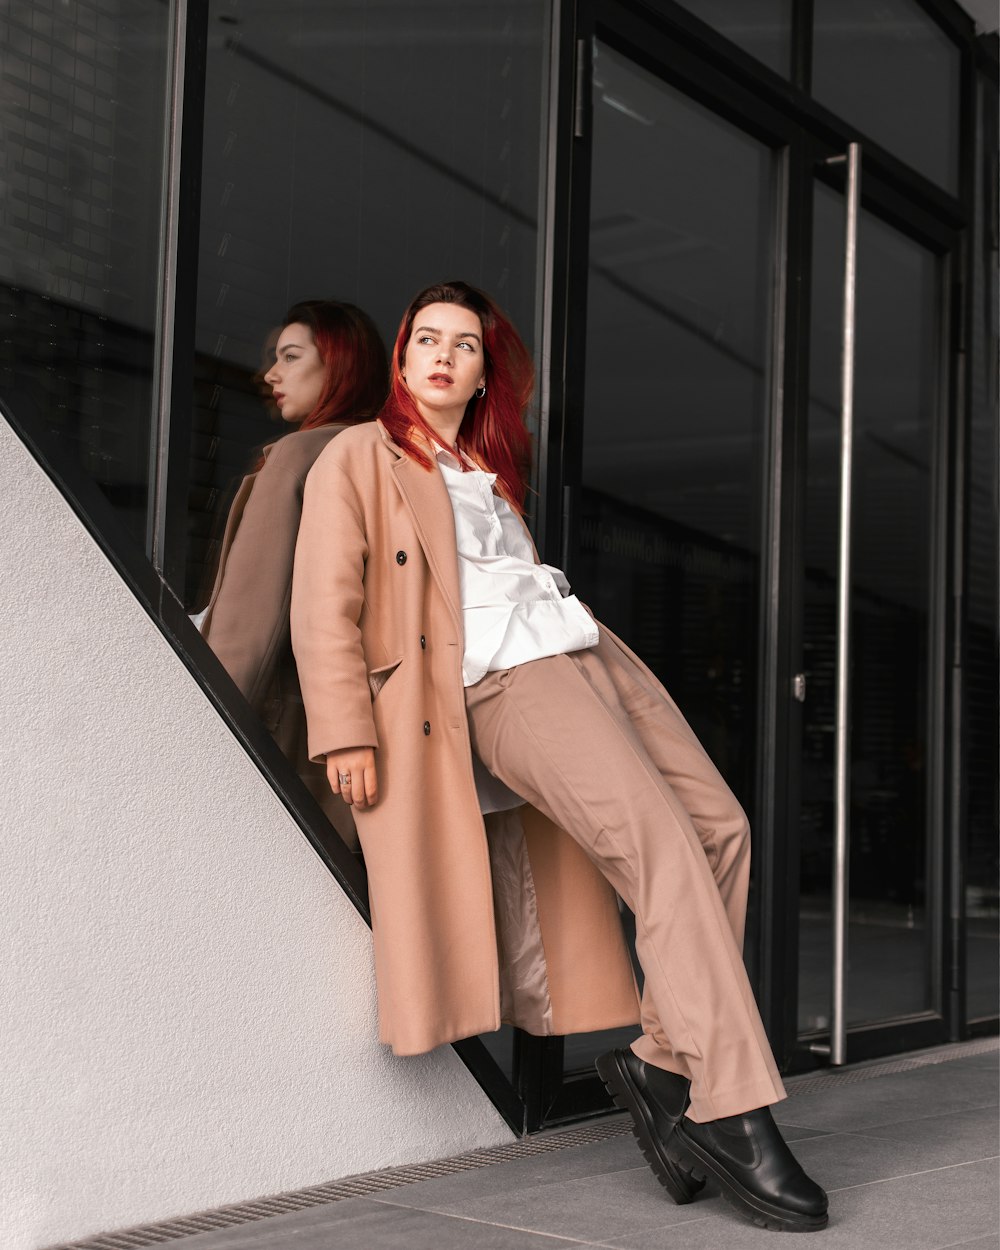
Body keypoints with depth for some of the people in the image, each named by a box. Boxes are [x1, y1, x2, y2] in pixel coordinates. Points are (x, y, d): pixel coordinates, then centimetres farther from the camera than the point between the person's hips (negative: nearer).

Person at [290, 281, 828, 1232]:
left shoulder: (490, 472, 29)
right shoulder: (360, 458, 7)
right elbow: (327, 605, -2)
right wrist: (345, 732, -12)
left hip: (589, 654, 8)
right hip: (502, 679, -8)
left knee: (722, 828, -7)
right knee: (666, 847, -22)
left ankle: (658, 1060, -1)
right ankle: (733, 1118, -20)